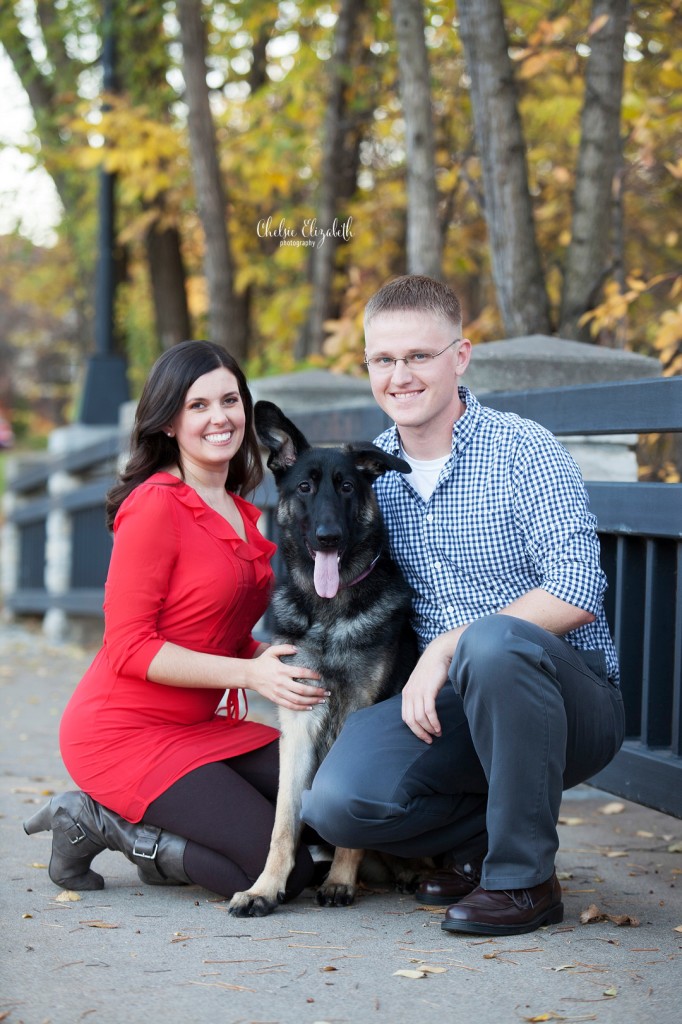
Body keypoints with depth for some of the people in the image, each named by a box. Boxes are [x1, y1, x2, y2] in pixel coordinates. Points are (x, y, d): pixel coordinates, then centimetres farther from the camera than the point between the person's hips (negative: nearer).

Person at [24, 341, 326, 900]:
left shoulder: (239, 513, 13)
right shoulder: (157, 506, -14)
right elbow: (129, 647, -17)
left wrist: (278, 663, -3)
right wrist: (249, 673, -24)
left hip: (198, 727, 8)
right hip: (124, 733, -8)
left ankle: (150, 841, 6)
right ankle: (98, 822, -1)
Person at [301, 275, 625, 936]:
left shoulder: (522, 450, -9)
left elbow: (578, 593, -19)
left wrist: (446, 647, -23)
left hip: (573, 701, -4)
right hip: (447, 706, 4)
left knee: (492, 640, -39)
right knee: (336, 801, -24)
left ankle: (524, 876, -20)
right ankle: (479, 839, 7)